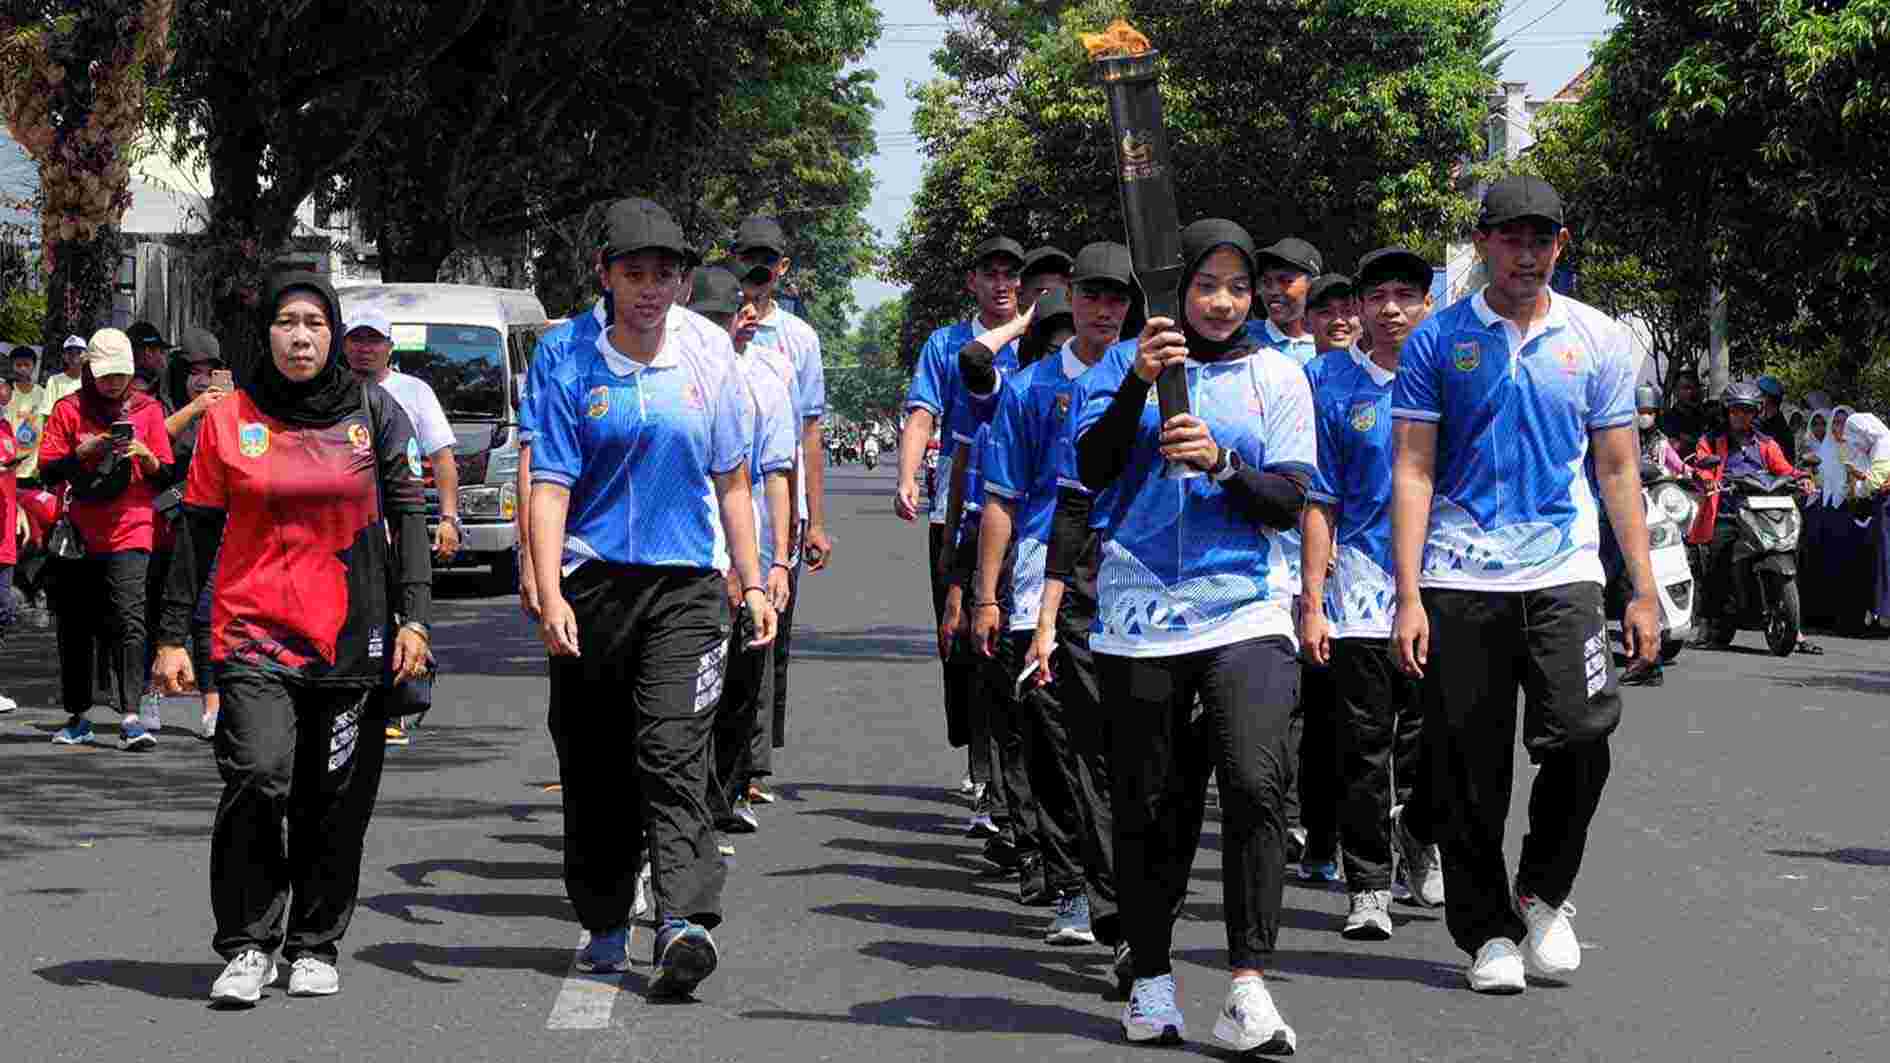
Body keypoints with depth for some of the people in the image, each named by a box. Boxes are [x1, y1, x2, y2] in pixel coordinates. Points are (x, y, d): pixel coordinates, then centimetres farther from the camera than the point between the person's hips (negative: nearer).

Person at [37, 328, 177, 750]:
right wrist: (83, 452, -15)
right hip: (79, 536, 1)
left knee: (128, 621, -15)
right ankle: (77, 718, 19)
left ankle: (130, 717, -18)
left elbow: (166, 477, 9)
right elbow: (47, 472, 1)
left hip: (129, 534, -1)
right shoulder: (69, 410, 5)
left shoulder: (146, 410, 7)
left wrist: (145, 455, -11)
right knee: (75, 627, 7)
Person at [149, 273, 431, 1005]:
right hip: (253, 631, -1)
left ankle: (315, 946, 20)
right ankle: (247, 945, -6)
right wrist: (172, 636, 5)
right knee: (257, 777, -18)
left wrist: (413, 617, -3)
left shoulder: (374, 414, 7)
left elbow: (407, 515, 7)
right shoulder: (229, 418, 5)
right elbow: (198, 531, 8)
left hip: (352, 636, 1)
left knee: (334, 802, 3)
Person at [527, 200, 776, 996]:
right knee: (594, 770, 8)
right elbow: (549, 490, -4)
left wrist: (753, 583, 11)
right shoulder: (570, 375, 1)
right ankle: (604, 926, 21)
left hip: (685, 587, 0)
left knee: (673, 756, -14)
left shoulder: (710, 363, 9)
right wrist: (549, 596, -16)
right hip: (592, 584, 0)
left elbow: (731, 483, 16)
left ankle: (685, 922, -23)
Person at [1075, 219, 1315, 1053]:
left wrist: (1221, 462, -15)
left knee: (1255, 782, -18)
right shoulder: (1122, 366, 8)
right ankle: (1150, 981, 18)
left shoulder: (1277, 376, 9)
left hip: (1246, 613, 0)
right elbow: (1092, 471, -5)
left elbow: (1288, 502, 2)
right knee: (1147, 803, 5)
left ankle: (1247, 988, -17)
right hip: (1140, 615, 1)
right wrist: (1139, 382, -16)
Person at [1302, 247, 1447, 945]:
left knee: (1427, 737, 9)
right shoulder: (1337, 392, 3)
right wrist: (1312, 603, -3)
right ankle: (1368, 884, 5)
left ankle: (1421, 841, 33)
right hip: (1360, 594, -1)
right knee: (1364, 745, -1)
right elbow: (1319, 505, 3)